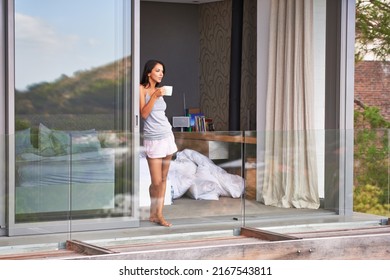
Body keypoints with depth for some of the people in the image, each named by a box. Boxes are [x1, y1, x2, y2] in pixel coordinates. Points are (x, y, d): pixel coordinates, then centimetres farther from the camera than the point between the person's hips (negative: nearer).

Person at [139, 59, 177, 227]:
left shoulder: (158, 90, 14)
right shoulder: (142, 89, -6)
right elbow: (144, 114, -14)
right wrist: (154, 97, -21)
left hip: (167, 136, 7)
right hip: (153, 139, -7)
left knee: (163, 178, 4)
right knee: (156, 182, -6)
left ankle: (158, 214, 7)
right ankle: (153, 213, 14)